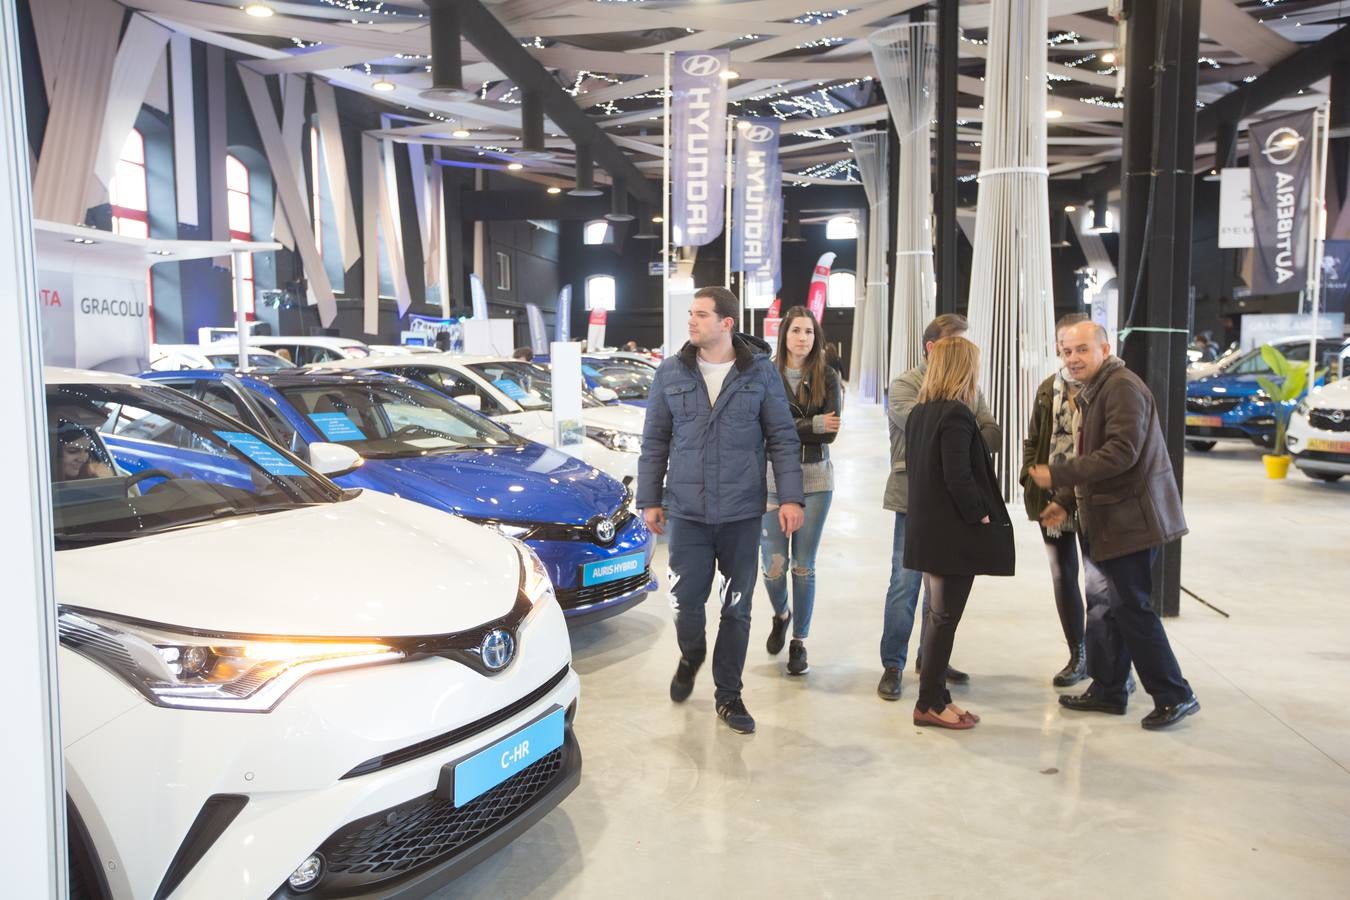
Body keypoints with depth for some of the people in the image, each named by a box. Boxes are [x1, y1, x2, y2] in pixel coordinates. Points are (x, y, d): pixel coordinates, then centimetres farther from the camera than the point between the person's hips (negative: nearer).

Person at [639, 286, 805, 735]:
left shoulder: (760, 372, -2)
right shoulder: (671, 373, 2)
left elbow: (782, 439, 1)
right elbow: (654, 441, 7)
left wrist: (790, 497, -6)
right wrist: (649, 499, 5)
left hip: (742, 512, 0)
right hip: (687, 511, 1)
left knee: (737, 608, 8)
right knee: (686, 600, 2)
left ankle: (728, 695, 24)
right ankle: (691, 656, 36)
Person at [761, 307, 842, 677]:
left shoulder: (827, 378, 4)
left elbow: (831, 432, -6)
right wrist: (811, 426, -13)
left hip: (815, 480, 1)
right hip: (773, 480, -1)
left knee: (804, 567, 5)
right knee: (774, 567, -2)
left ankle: (800, 642, 21)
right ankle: (781, 615, 31)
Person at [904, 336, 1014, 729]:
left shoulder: (918, 412, 9)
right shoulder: (957, 414, -17)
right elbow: (959, 478, -22)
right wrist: (981, 516, -10)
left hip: (926, 530, 9)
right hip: (955, 534, -9)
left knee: (937, 614, 16)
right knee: (944, 617, 1)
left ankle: (934, 696, 24)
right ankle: (930, 703, 10)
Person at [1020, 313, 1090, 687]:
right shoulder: (1048, 389, 9)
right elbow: (1032, 440, 17)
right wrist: (1030, 479, 3)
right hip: (1051, 498, 6)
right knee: (1063, 576, 13)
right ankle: (1078, 655, 28)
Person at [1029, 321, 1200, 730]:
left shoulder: (1122, 387, -16)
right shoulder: (1094, 391, 16)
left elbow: (1121, 453, -26)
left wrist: (1057, 475, -24)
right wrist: (1068, 502, 14)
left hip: (1131, 517, -10)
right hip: (1109, 519, 10)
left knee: (1132, 608, -3)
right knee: (1103, 604, 14)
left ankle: (1174, 696, 9)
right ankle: (1108, 690, 25)